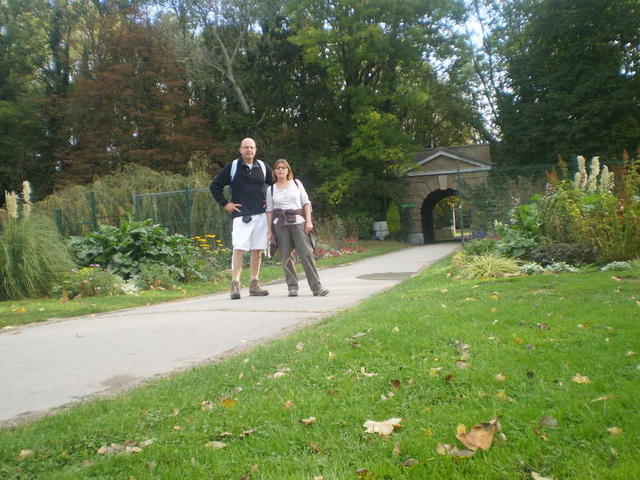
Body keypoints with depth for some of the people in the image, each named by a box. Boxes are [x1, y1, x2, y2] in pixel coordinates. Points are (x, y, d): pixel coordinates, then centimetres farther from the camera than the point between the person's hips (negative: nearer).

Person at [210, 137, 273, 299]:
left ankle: (254, 284, 14)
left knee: (257, 250, 6)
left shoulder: (262, 167, 12)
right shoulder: (232, 167, 3)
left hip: (261, 215, 4)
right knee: (239, 249, -12)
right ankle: (235, 285, -9)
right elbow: (214, 186, 8)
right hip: (241, 215, -3)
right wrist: (224, 204, 1)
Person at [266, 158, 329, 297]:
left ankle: (316, 287, -7)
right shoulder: (271, 189, 11)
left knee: (306, 253, -8)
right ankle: (292, 287, 7)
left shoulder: (297, 183, 11)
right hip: (280, 224, 1)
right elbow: (269, 210, 10)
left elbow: (306, 203, 9)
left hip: (298, 222, -1)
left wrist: (308, 221, -2)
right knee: (286, 257, -1)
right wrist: (270, 231, 4)